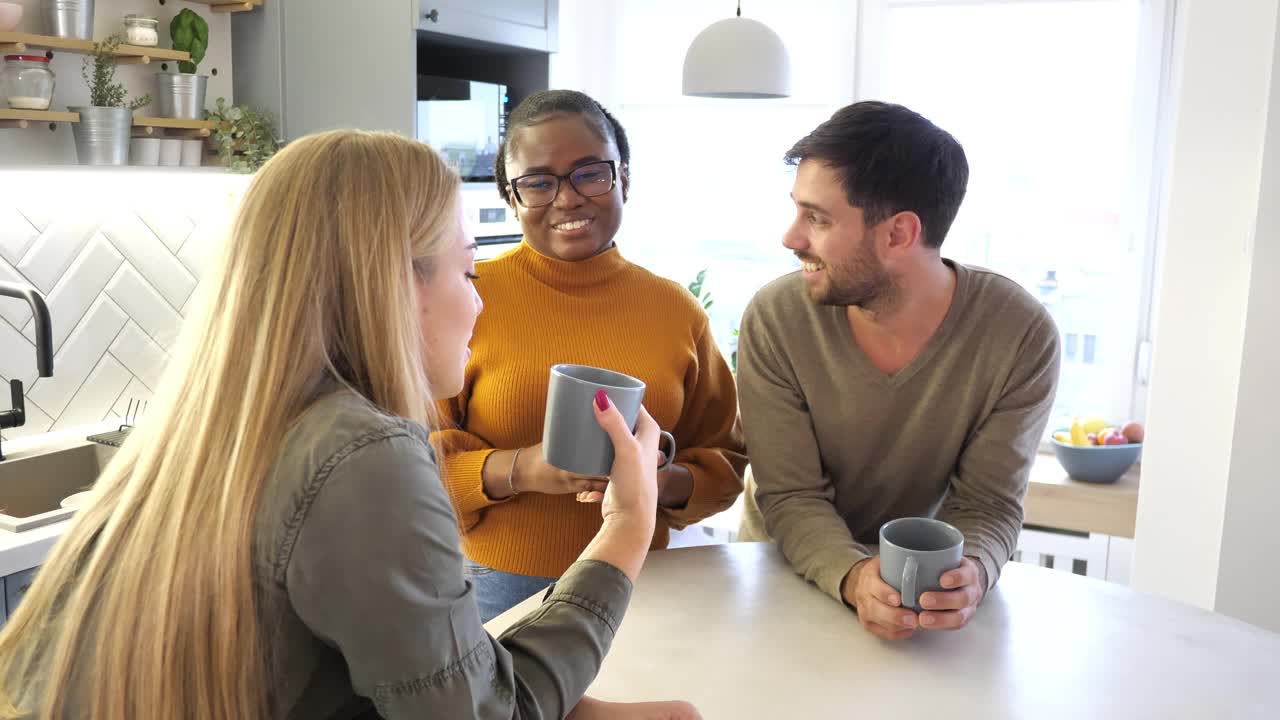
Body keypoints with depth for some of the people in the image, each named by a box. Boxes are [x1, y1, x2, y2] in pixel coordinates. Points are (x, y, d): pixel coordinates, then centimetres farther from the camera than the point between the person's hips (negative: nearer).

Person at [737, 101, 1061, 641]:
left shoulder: (1020, 335, -17)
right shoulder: (775, 319, -18)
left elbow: (986, 505, -12)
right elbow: (790, 497, -16)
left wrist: (970, 574, -33)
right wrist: (855, 578, -35)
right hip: (789, 570, 0)